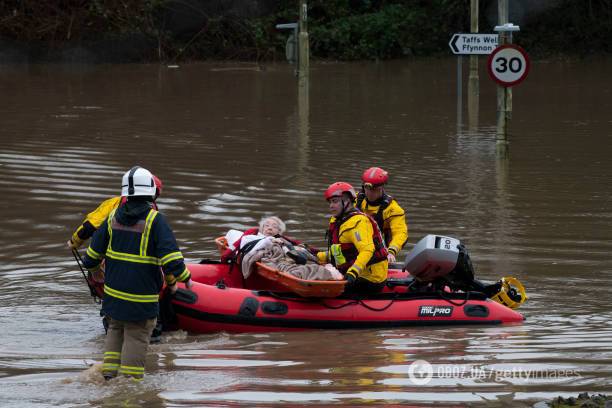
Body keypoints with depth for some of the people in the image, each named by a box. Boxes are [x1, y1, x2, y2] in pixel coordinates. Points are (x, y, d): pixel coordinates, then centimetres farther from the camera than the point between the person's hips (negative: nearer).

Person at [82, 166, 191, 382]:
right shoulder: (155, 220, -16)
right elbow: (171, 257, -20)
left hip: (114, 291, 5)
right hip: (142, 295, -5)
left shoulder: (114, 217, 1)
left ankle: (109, 372, 19)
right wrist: (184, 277, -4)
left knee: (116, 329, 23)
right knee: (136, 336, 2)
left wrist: (89, 263, 32)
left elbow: (95, 251, 11)